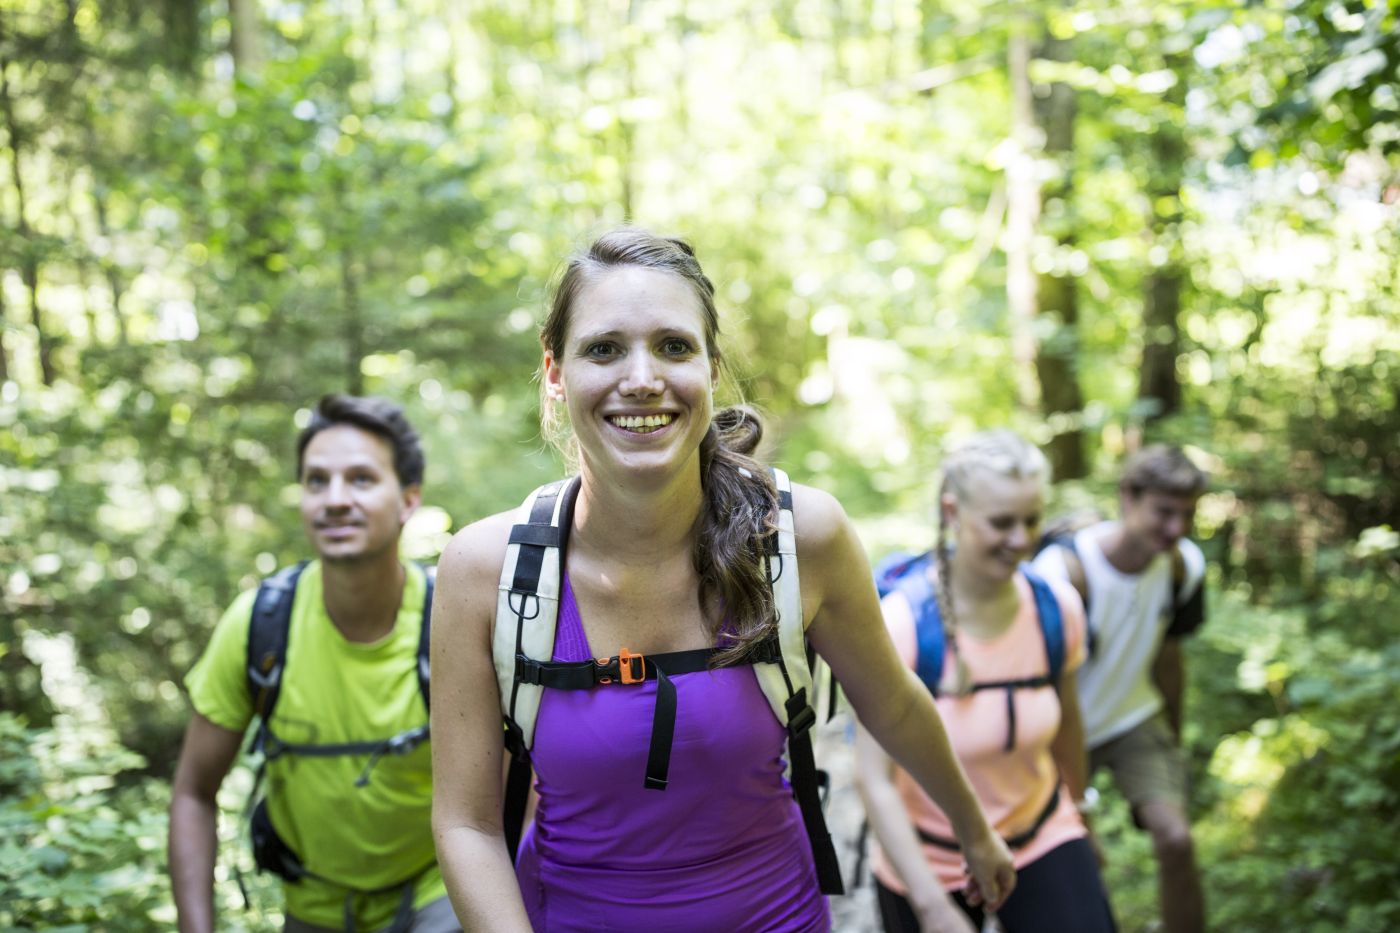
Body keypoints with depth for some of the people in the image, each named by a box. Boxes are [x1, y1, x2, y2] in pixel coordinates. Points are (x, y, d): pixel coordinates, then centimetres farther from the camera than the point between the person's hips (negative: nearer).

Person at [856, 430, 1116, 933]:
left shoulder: (1058, 608, -9)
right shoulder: (902, 622, -23)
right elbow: (873, 780, -23)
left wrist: (1078, 814, 21)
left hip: (1042, 840, 3)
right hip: (927, 858, -3)